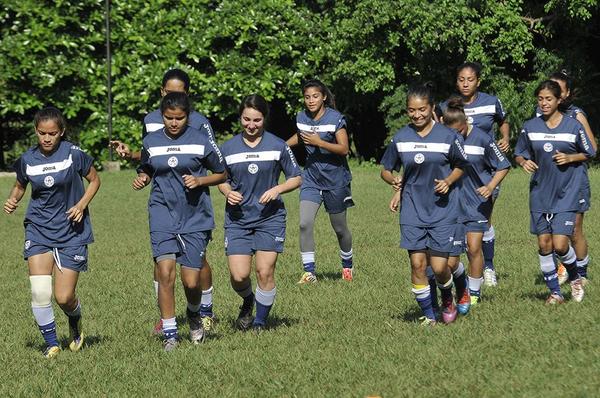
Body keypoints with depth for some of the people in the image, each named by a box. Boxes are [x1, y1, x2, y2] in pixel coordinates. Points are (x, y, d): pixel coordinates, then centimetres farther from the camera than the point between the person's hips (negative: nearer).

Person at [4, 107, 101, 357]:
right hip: (38, 230, 2)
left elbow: (94, 180, 4)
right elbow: (19, 186, 17)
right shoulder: (27, 160, -1)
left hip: (71, 231, -2)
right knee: (40, 292, -13)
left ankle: (75, 323, 32)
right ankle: (51, 343, 6)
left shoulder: (73, 154, -9)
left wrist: (82, 204, -11)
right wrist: (13, 201, -5)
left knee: (64, 297, -3)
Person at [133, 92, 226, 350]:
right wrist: (142, 180, -1)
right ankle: (169, 333, -4)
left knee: (191, 281, -3)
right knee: (165, 272, -15)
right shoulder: (151, 142, 6)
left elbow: (222, 174, 7)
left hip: (195, 218, -1)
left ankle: (194, 315, 31)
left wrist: (200, 180, -11)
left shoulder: (201, 141, -1)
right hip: (162, 215, 1)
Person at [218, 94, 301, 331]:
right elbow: (221, 179, 16)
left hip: (270, 217, -1)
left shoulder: (278, 146, 0)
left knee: (265, 273, -5)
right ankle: (247, 302, 26)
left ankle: (261, 321, 14)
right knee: (239, 275, -8)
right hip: (238, 219, 1)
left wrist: (277, 189, -12)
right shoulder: (228, 148, 4)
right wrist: (228, 192, -6)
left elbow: (296, 178, 6)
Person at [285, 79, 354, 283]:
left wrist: (319, 142, -27)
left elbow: (344, 149, -18)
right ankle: (309, 272, -8)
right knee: (305, 224, -14)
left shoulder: (335, 118, -14)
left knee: (339, 228, 9)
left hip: (335, 179, -4)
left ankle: (347, 265, 35)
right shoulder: (301, 117, 2)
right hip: (311, 177, 4)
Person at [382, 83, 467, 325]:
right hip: (412, 210, 2)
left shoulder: (448, 136, -5)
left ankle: (448, 300, 28)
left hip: (443, 210, -2)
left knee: (439, 266, -5)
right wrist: (394, 181, -10)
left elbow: (461, 166, 9)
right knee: (417, 264, -3)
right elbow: (385, 170, 11)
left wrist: (448, 181, -10)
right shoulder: (400, 138, 1)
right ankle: (428, 315, 12)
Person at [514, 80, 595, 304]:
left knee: (560, 244, -11)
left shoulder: (573, 126, -6)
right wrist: (524, 161, -10)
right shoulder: (530, 127, 1)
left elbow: (588, 154, 6)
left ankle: (575, 278, 19)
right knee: (544, 244, 4)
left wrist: (570, 158, -12)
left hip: (566, 194, -3)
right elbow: (518, 154, 12)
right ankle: (555, 292, 17)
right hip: (540, 193, 3)